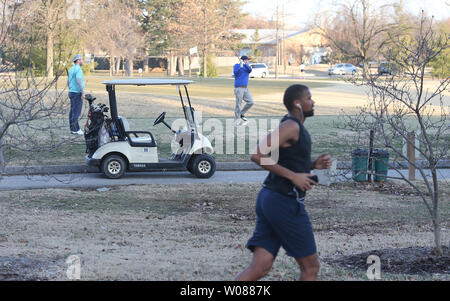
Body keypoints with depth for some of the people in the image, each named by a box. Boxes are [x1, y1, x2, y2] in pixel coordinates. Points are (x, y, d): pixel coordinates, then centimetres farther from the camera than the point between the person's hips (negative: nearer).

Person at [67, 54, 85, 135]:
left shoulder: (71, 69, 15)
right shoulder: (78, 69, -14)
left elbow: (68, 82, 20)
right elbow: (79, 81, -24)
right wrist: (83, 93, -22)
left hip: (72, 92, 9)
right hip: (77, 93, -9)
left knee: (72, 111, 10)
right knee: (76, 112, -8)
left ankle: (72, 128, 13)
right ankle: (76, 129, -8)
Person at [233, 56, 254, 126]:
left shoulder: (247, 66, 15)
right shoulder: (237, 66, 1)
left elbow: (250, 70, -7)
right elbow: (235, 73, -16)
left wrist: (244, 64, -21)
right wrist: (240, 66, -26)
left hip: (245, 88, 6)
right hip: (239, 88, -6)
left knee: (251, 102, 2)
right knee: (238, 104, -6)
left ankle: (241, 114, 16)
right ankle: (237, 120, -1)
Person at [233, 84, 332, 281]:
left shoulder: (296, 128, 17)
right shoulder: (291, 126, -13)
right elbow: (258, 155, -23)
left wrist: (313, 165, 12)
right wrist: (293, 176, -20)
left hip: (269, 198, 9)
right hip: (285, 203, -9)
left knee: (260, 268, 3)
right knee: (310, 266, 5)